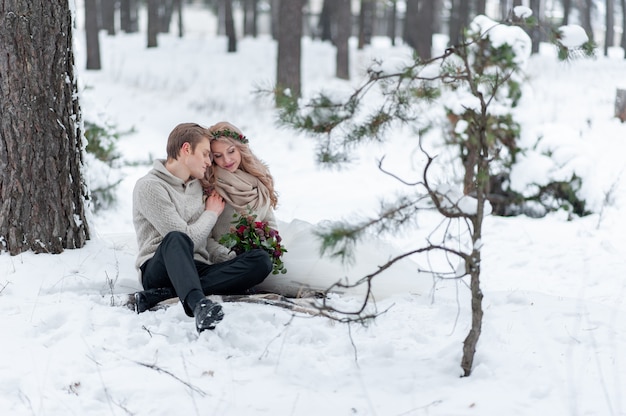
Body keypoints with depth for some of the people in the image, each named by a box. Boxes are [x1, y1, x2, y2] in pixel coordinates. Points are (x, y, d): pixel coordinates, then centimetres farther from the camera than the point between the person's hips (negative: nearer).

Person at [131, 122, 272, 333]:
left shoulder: (196, 185, 22)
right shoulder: (149, 187, -4)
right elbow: (187, 239, -12)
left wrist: (232, 258, 7)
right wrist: (212, 213, 4)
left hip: (196, 270, 7)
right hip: (160, 268, -7)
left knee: (260, 260, -18)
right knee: (176, 239, -39)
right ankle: (199, 304, -67)